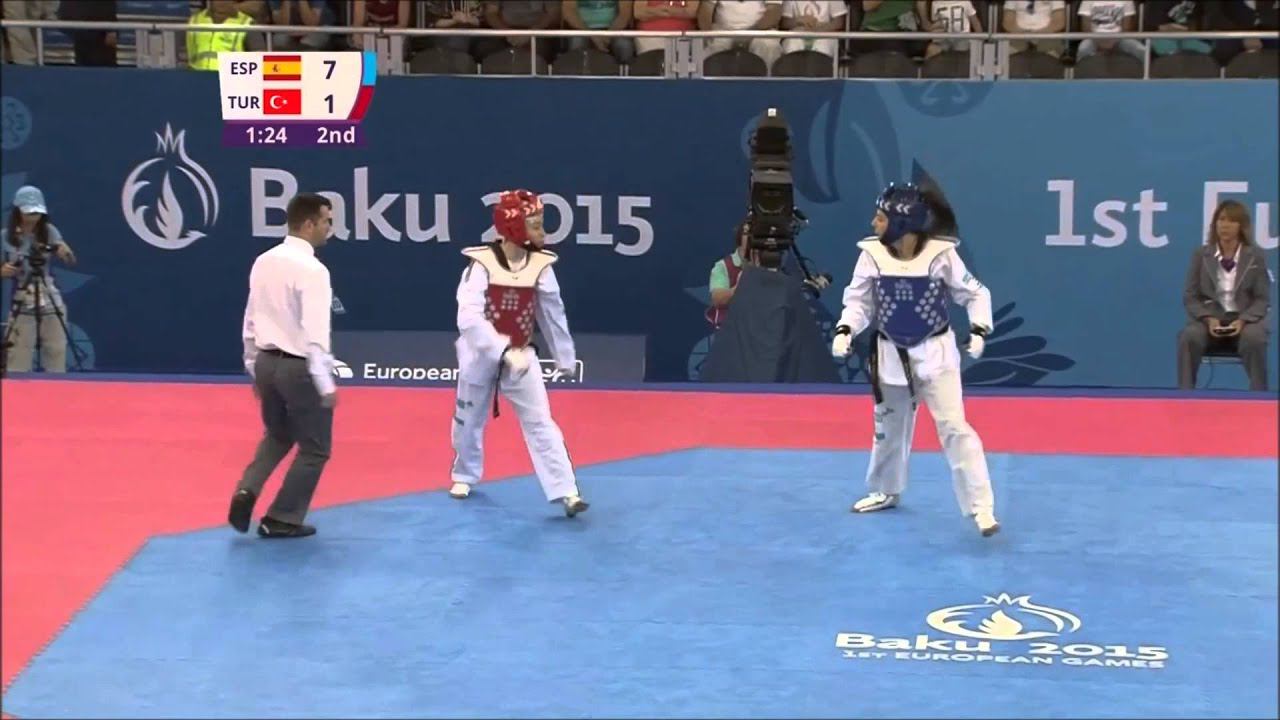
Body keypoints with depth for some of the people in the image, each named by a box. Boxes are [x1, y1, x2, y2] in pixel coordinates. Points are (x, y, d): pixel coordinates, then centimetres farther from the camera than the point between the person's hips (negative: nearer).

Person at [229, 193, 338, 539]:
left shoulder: (263, 262, 5)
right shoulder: (312, 270, -18)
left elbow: (251, 320, 13)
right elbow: (315, 333, -22)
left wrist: (254, 368, 22)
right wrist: (326, 385, -18)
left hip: (267, 362, 8)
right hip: (299, 368, -8)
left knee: (278, 435, 27)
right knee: (314, 448, 10)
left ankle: (246, 492, 7)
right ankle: (281, 520, 15)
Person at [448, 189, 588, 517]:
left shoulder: (540, 265, -11)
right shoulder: (482, 264, -22)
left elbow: (553, 314, 3)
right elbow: (470, 318, -30)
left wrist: (565, 356, 11)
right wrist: (505, 351, -39)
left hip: (522, 357, 1)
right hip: (481, 356, -1)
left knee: (540, 422, -7)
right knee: (469, 420, 18)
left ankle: (566, 492, -10)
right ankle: (464, 475, 44)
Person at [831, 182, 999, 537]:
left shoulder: (941, 254, -19)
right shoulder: (871, 253, -13)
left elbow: (975, 294, -6)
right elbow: (858, 300, -2)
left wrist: (978, 331, -19)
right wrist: (844, 331, -18)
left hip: (935, 353, -3)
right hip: (891, 354, 3)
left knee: (953, 426, -12)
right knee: (888, 425, 20)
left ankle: (981, 507, -9)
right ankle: (886, 491, 44)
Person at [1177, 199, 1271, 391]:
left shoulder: (1256, 256, 3)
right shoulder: (1201, 255, 4)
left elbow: (1262, 299, 1)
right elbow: (1190, 297, 4)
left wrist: (1242, 320, -17)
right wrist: (1208, 319, -15)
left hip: (1245, 319, -1)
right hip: (1210, 318, 1)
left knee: (1253, 339, -36)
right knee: (1189, 337, -32)